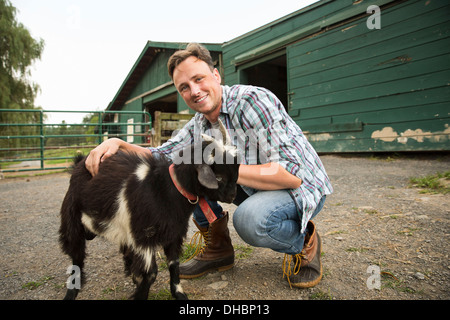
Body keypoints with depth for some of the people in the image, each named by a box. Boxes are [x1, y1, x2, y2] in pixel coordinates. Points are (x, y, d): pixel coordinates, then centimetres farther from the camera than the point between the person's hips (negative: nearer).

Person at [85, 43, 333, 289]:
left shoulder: (254, 100, -24)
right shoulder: (198, 125, 0)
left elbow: (291, 173, -31)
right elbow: (160, 157, 6)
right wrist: (118, 144, -14)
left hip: (302, 187, -6)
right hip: (254, 188, 6)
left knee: (250, 218, -39)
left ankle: (303, 242, -4)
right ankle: (217, 249, 4)